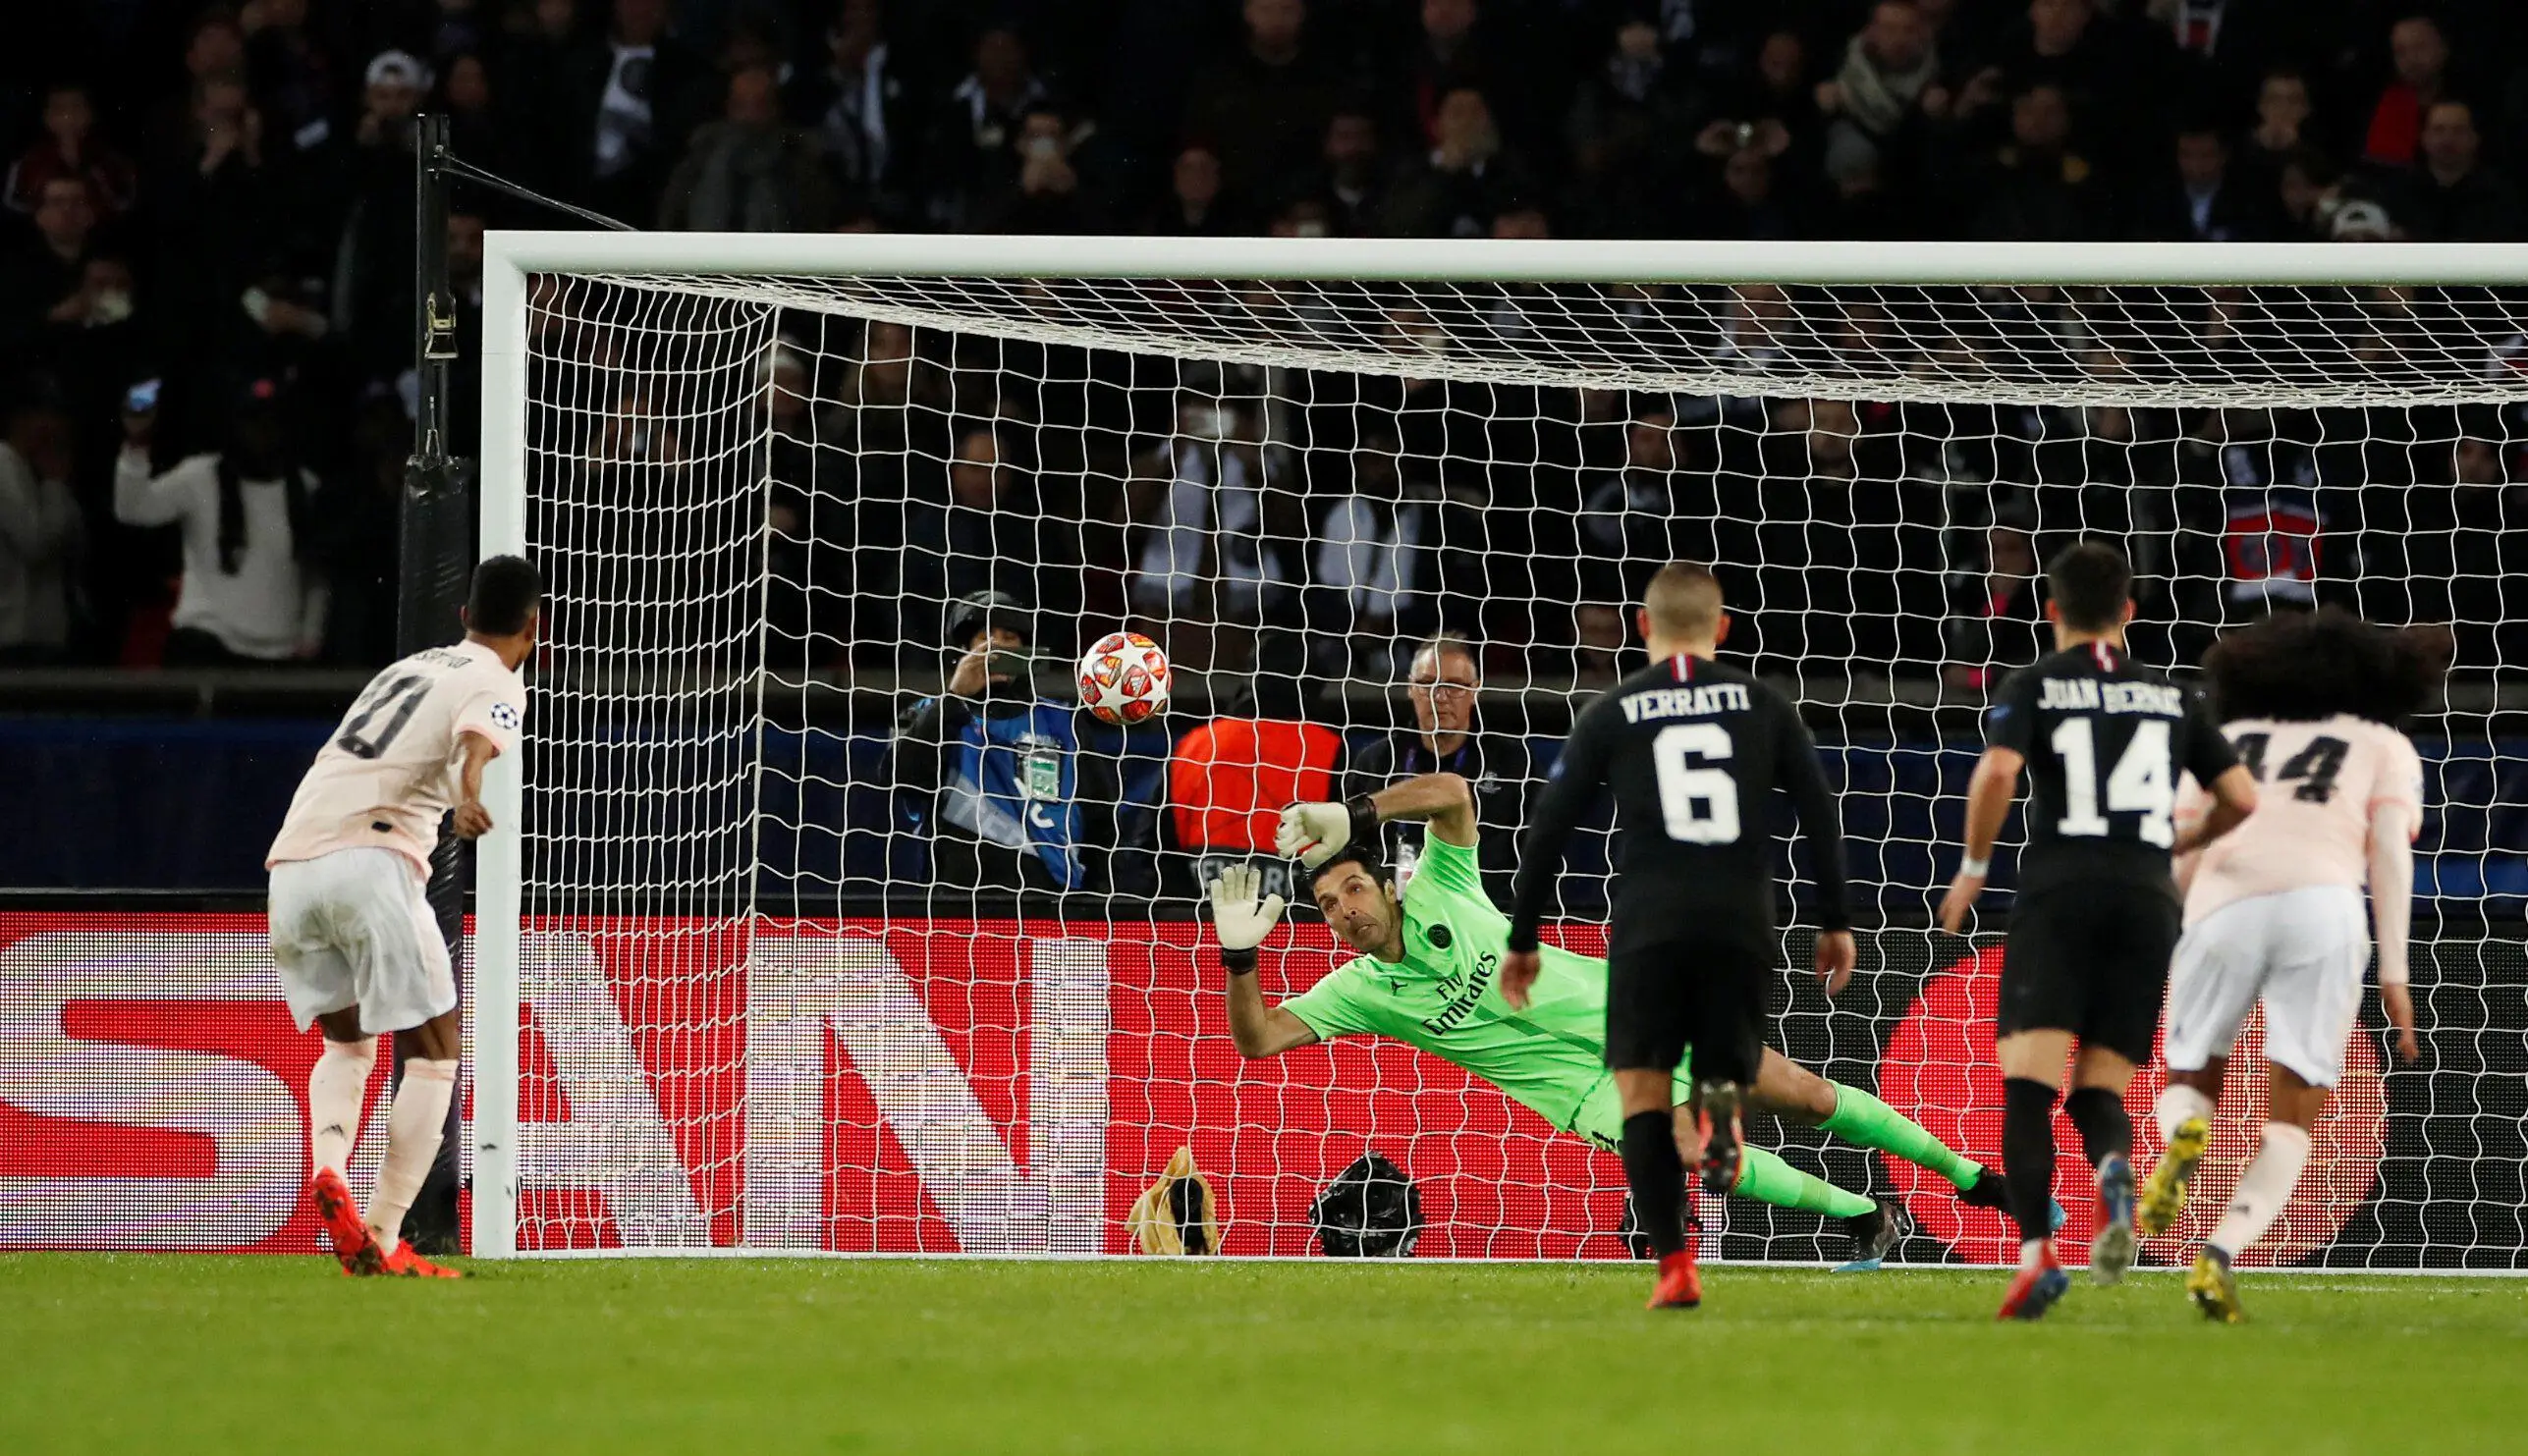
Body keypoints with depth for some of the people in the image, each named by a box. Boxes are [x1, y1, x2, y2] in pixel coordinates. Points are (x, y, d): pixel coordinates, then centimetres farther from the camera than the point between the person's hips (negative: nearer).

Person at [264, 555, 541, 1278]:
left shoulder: (407, 669, 29)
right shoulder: (496, 684, 6)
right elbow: (476, 742, -19)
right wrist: (468, 796, -38)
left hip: (293, 865, 7)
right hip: (372, 859, -7)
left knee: (348, 1044, 22)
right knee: (435, 1051, 5)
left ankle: (327, 1169, -6)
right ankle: (382, 1239, -4)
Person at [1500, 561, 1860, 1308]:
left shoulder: (1612, 713, 7)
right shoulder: (1762, 705, 10)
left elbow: (1549, 831, 7)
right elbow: (1819, 813, 7)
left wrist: (1522, 940, 14)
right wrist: (1836, 923, 14)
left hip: (1649, 927, -1)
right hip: (1742, 923, 2)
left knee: (1643, 1091, 5)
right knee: (1727, 1071, 18)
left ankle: (1675, 1266, -9)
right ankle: (1719, 1104, -22)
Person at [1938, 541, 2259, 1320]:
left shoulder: (2033, 687, 7)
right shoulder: (2172, 698, 17)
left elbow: (1997, 772, -11)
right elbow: (2242, 799, 14)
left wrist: (1973, 867, 2)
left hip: (2060, 889, -3)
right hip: (2147, 898, 3)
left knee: (2027, 1082, -7)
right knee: (2100, 1088, 8)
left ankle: (2036, 1250, -26)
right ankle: (2115, 1166, -29)